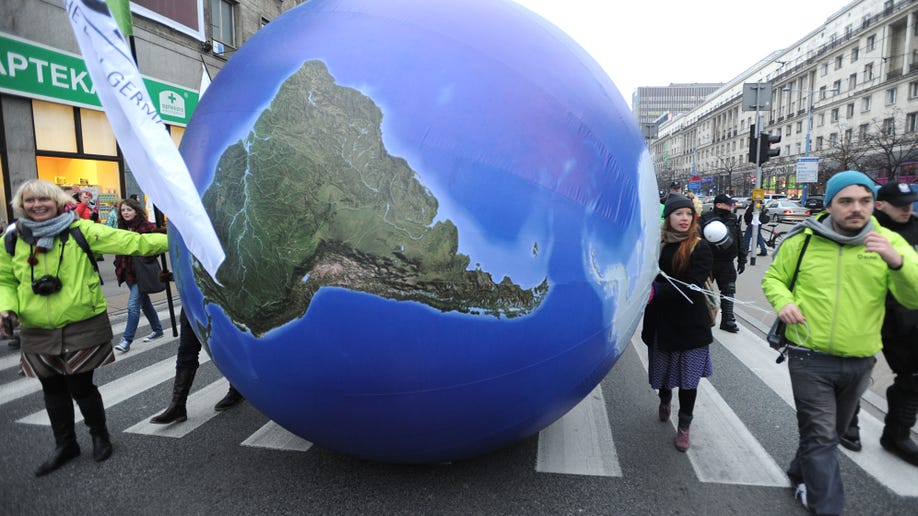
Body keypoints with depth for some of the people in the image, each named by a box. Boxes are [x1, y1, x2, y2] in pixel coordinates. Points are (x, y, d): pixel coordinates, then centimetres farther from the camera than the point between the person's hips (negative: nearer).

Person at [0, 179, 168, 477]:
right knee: (53, 390, 16)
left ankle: (100, 436, 30)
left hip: (83, 327, -4)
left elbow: (130, 242, -12)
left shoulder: (80, 231, -7)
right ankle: (65, 444, 36)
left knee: (80, 387, 4)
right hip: (38, 333, 4)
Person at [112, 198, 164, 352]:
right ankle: (157, 329, 33)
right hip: (128, 271, 7)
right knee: (144, 302, 18)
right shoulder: (122, 227, 9)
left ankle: (127, 340, -3)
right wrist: (119, 266, 10)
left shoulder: (147, 226, -12)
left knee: (133, 305, -9)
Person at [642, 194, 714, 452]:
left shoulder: (700, 247, -8)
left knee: (688, 377, 5)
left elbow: (692, 287, -18)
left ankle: (684, 427, 23)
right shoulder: (658, 245, 0)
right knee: (662, 369, 17)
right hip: (662, 321, 3)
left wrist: (657, 291, -29)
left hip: (691, 324, -2)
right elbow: (650, 281, 3)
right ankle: (665, 400, 49)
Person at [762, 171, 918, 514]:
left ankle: (802, 477, 45)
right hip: (810, 359, -3)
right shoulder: (803, 240, -7)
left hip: (860, 363, 4)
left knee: (832, 432, 22)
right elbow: (773, 278, 4)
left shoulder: (889, 242, -3)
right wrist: (783, 301, -17)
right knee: (820, 436, -1)